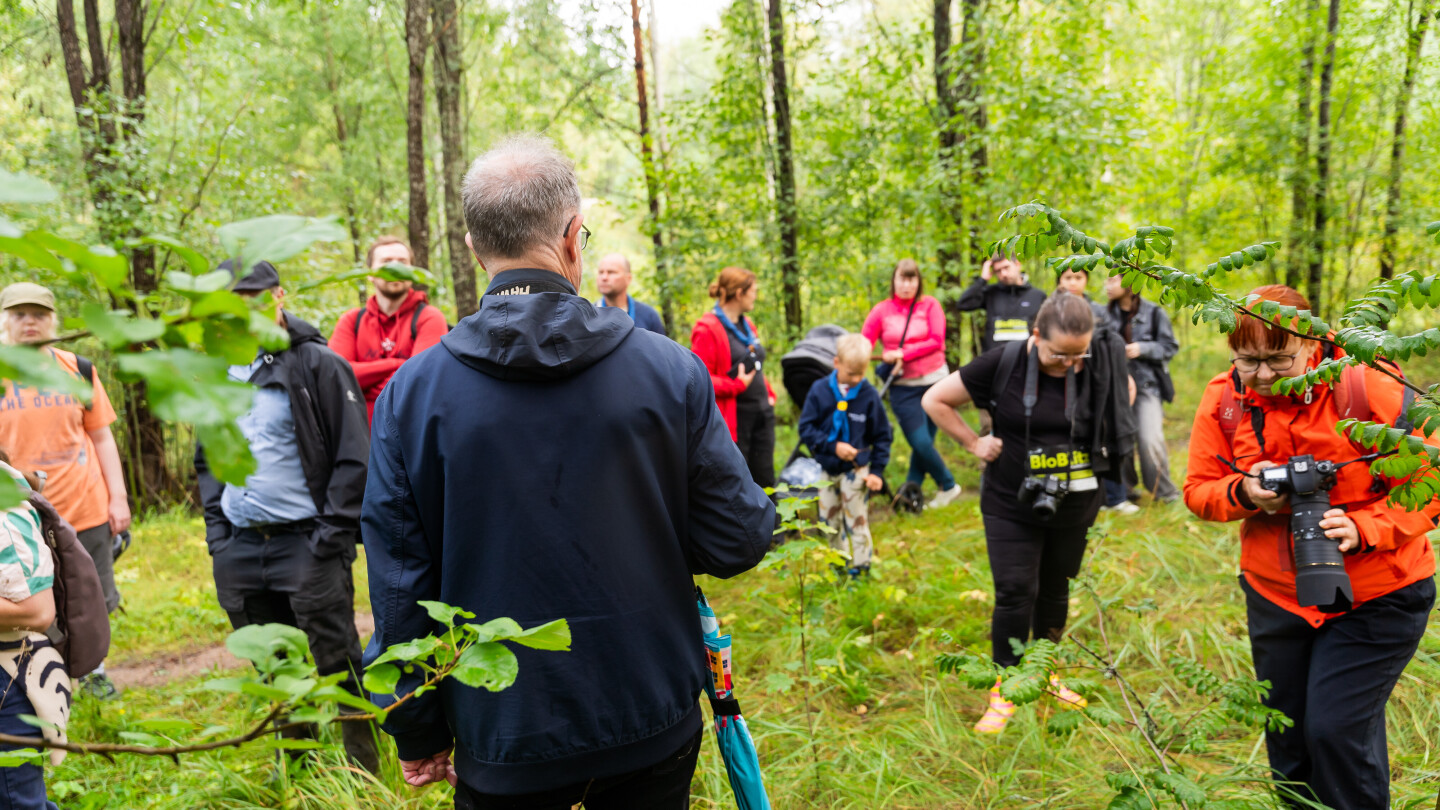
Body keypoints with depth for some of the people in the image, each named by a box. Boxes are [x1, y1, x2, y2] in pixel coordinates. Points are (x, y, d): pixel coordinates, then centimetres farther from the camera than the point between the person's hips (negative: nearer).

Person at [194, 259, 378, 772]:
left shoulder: (318, 365, -9)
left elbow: (354, 459, -11)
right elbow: (207, 460, 21)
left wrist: (330, 536, -16)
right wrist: (216, 531, 10)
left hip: (306, 542, -6)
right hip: (239, 547, 7)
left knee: (337, 660, 0)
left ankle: (365, 769, 16)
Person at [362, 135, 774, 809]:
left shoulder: (411, 392, -11)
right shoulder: (670, 369, -13)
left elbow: (399, 587, -6)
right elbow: (736, 541, -10)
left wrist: (419, 737, 6)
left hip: (503, 735, 0)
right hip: (653, 727, 1)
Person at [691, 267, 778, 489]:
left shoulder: (747, 326, 16)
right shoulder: (707, 329, -12)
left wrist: (769, 394, 11)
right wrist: (737, 385, -18)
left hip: (762, 414, 8)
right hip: (733, 418, -8)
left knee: (765, 482, 11)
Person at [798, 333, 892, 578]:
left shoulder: (869, 395, -10)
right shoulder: (819, 391, -8)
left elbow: (882, 436, -1)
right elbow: (806, 428, -7)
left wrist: (877, 471, -5)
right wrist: (833, 446, -18)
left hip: (856, 469, -2)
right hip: (826, 468, 3)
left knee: (856, 519, 2)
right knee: (830, 519, 12)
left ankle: (861, 566, 16)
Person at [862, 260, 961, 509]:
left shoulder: (929, 305, 3)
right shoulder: (881, 311, 2)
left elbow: (937, 342, -6)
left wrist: (902, 353, -11)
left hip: (934, 380, 1)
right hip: (902, 386, 0)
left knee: (923, 443, 2)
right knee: (921, 443, -7)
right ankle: (948, 485, 15)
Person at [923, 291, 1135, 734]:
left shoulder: (1098, 363, -10)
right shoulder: (1004, 363, -16)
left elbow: (1124, 391, 15)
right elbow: (935, 400, -7)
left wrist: (1100, 445, 5)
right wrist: (974, 443, -8)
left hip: (1074, 505, 3)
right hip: (1011, 505, -2)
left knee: (1055, 591, 16)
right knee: (1015, 594, -2)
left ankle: (1046, 672, 38)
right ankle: (1004, 691, 14)